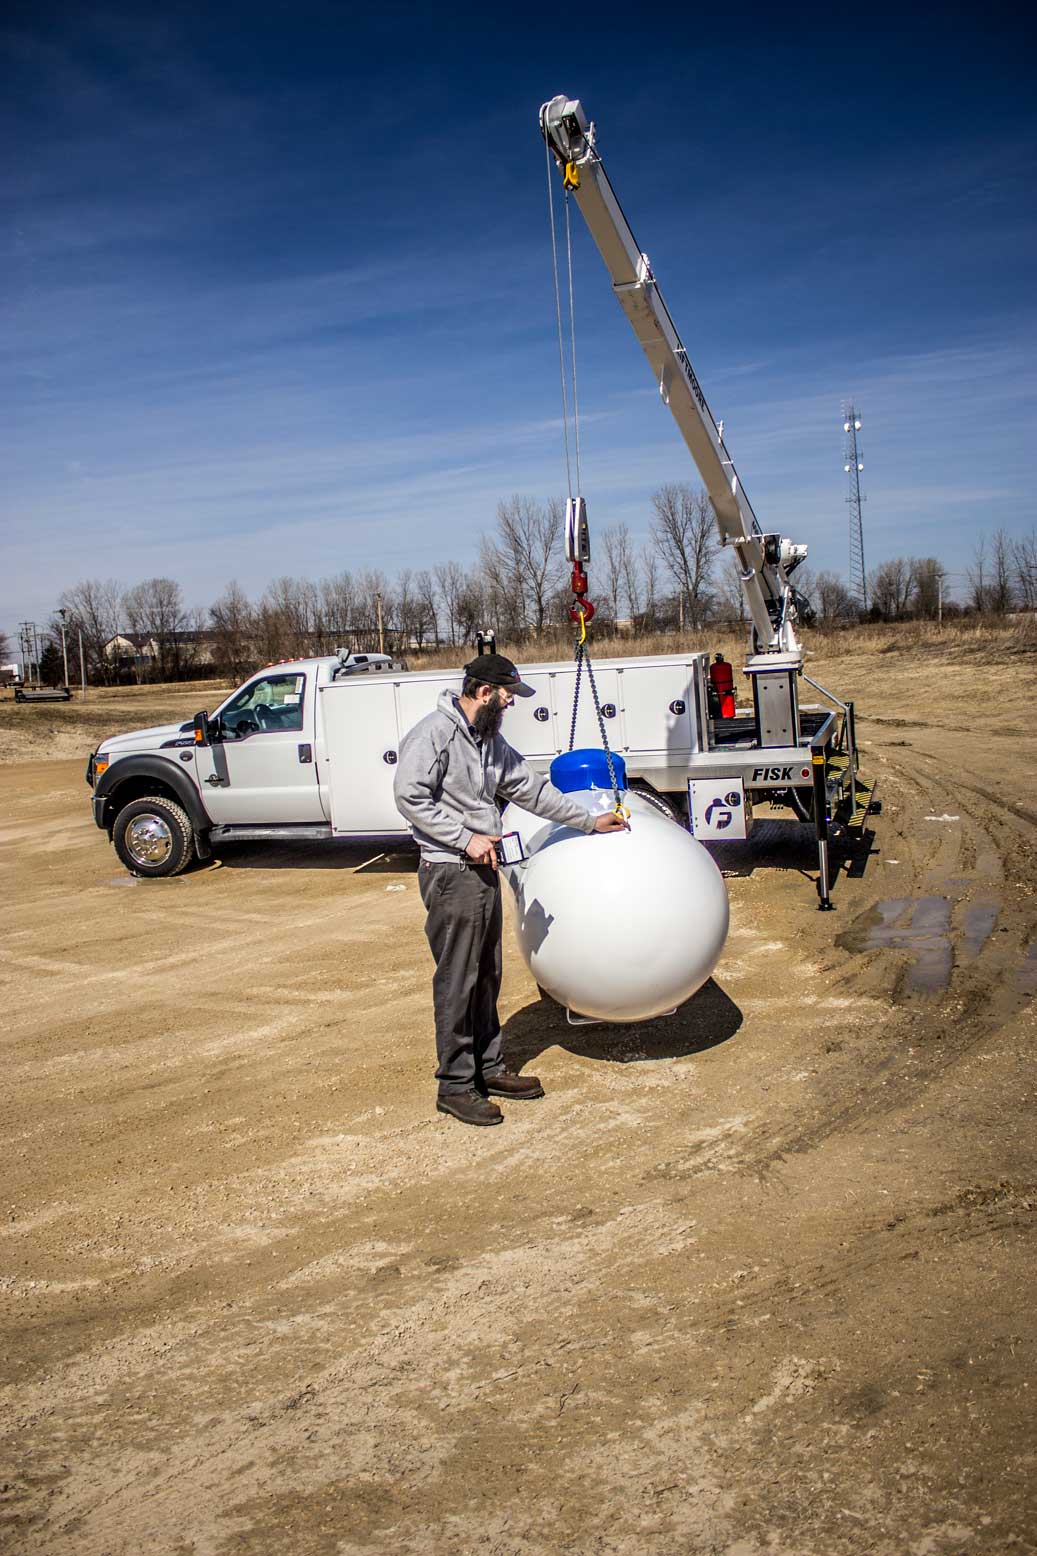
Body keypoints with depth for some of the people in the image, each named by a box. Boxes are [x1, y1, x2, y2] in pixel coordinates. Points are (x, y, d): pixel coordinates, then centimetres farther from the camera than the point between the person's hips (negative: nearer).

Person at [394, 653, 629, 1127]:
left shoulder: (490, 741, 15)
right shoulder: (435, 732, -12)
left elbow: (531, 788, 21)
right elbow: (410, 796, -18)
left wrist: (590, 820, 22)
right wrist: (467, 839, -19)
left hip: (483, 870, 9)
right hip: (450, 873, -9)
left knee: (486, 977, 15)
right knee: (456, 982, -3)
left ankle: (488, 1069, 27)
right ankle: (455, 1085, 7)